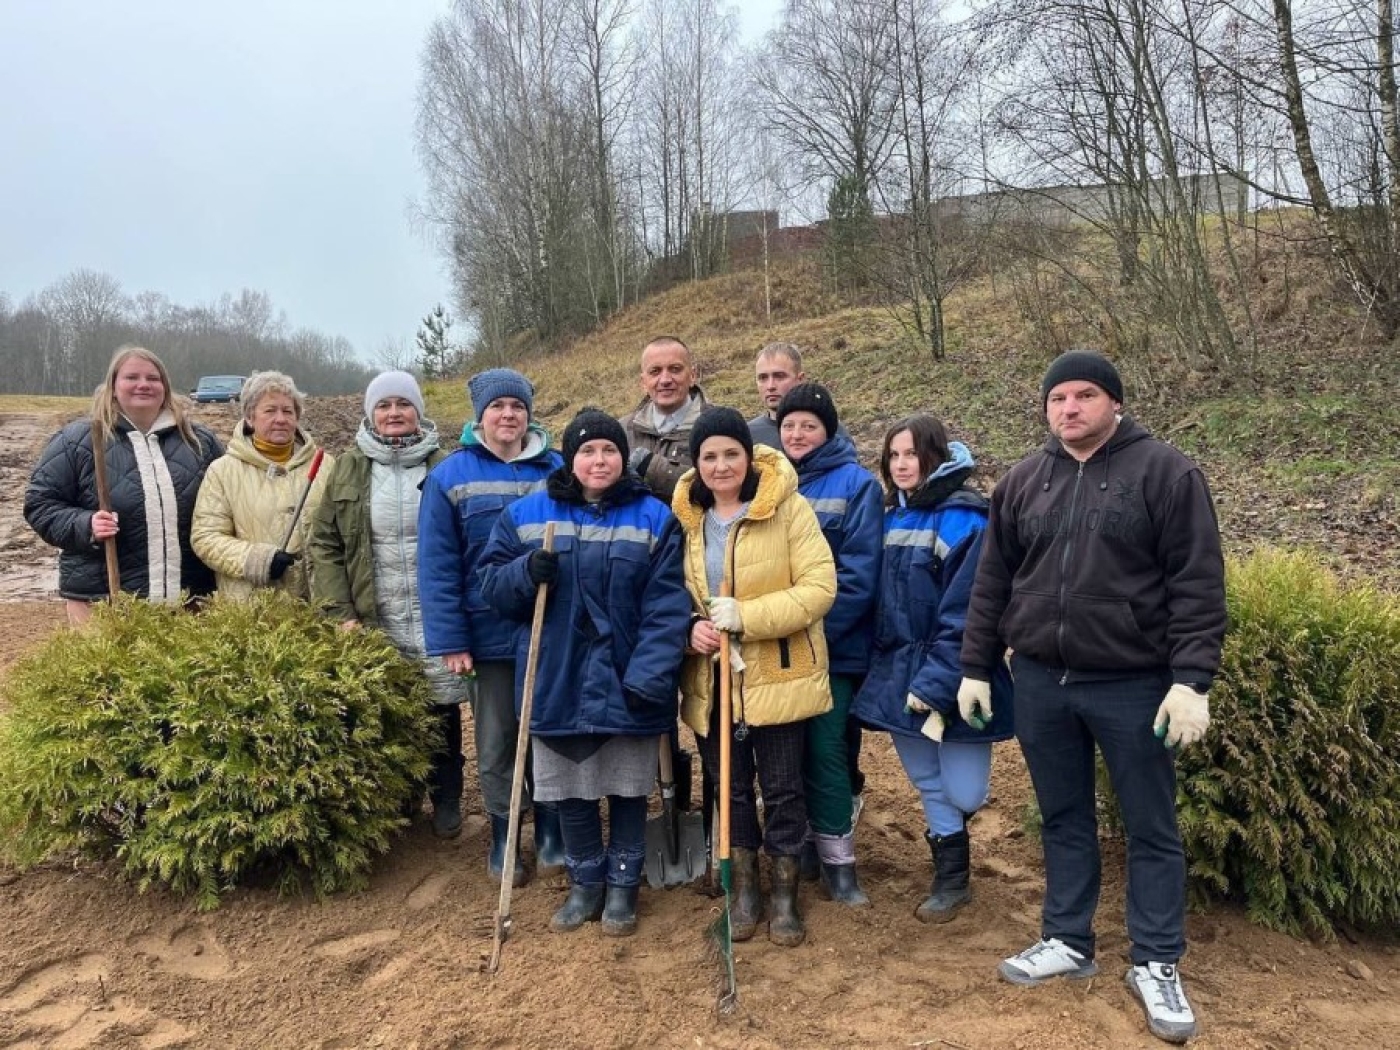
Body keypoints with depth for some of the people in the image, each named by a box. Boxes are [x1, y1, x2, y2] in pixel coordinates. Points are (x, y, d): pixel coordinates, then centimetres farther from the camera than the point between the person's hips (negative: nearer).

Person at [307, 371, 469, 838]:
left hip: (437, 620, -1)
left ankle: (446, 801, 27)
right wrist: (340, 614, -5)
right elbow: (324, 545, 3)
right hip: (375, 622, 1)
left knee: (442, 711, 9)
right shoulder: (348, 469, 4)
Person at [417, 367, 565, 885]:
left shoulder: (559, 470, 1)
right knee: (496, 741, 12)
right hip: (491, 632, -1)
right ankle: (503, 838, 30)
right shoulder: (450, 476, -3)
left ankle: (550, 833, 29)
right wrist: (449, 640, -10)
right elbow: (437, 566, -5)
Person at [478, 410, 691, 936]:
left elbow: (666, 607, -10)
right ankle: (585, 883, 34)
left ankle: (623, 887, 32)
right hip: (557, 682, 2)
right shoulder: (525, 514, 3)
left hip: (625, 684, -2)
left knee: (627, 790, 13)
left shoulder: (654, 517, -3)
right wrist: (526, 571, -18)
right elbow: (491, 584, 4)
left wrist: (648, 676, -19)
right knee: (570, 793, 14)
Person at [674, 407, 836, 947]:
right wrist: (689, 627, -10)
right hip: (711, 679, 4)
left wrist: (746, 616, -25)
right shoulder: (685, 516, 3)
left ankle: (785, 894, 28)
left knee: (782, 789, 8)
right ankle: (745, 891, 33)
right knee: (730, 788, 15)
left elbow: (819, 586, -16)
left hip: (777, 675, -3)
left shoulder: (788, 507, -11)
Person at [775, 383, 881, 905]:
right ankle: (802, 845, 28)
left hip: (834, 645, -4)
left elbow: (858, 573, -12)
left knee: (825, 749, -1)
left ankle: (837, 860, 13)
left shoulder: (856, 484, -5)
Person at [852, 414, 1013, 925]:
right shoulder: (892, 518, 9)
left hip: (951, 681, -6)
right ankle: (951, 878, 31)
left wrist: (936, 683, -21)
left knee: (963, 792, -1)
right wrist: (885, 667, 9)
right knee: (929, 784, 14)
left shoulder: (966, 519, -13)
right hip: (898, 674, 6)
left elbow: (962, 614, -18)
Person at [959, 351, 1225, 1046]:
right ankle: (1067, 942, 31)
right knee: (1063, 819, 15)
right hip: (1039, 681, 4)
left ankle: (1155, 966, 23)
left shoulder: (1165, 472, -6)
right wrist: (976, 668, 8)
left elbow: (1198, 583, -10)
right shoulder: (1023, 481, 6)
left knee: (1152, 828, 8)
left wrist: (1191, 680, -15)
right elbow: (991, 582, 9)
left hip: (1134, 684, -3)